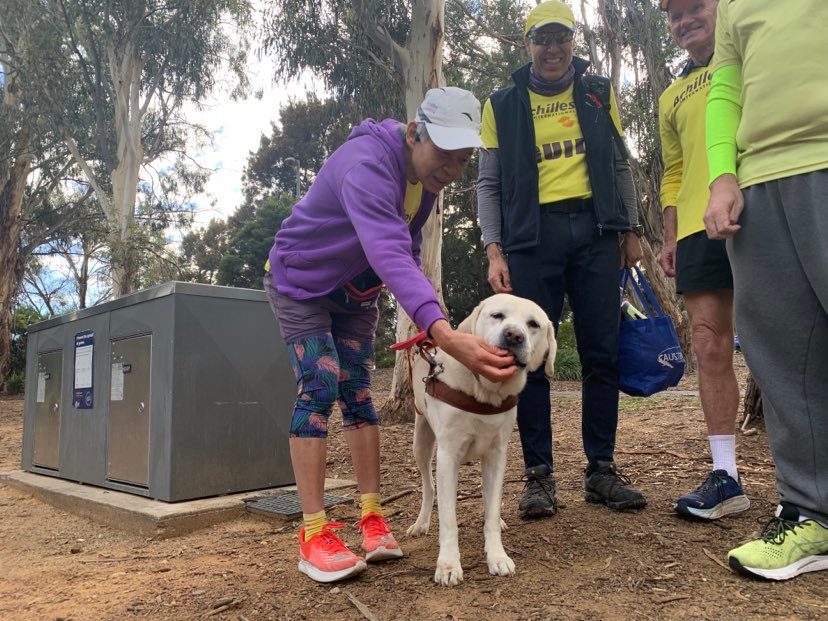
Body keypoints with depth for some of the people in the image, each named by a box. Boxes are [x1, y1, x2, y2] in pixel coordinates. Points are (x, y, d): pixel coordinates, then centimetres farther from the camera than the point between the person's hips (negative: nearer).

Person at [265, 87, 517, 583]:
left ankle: (373, 518, 4)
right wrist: (445, 334, -65)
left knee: (357, 390, 1)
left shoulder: (427, 173, -8)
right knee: (319, 387, -17)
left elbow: (407, 246, 0)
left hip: (355, 289, 7)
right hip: (300, 281, -7)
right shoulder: (367, 165, -36)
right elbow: (389, 253, -52)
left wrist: (426, 309, -17)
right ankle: (314, 534, -12)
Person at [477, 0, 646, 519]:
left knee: (602, 354, 1)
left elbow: (620, 165, 17)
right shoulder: (503, 105, 10)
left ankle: (602, 469, 12)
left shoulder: (598, 93, 15)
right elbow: (489, 184, 6)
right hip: (532, 236, -1)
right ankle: (539, 475, 5)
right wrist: (494, 249, -5)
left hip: (595, 232, 2)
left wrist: (630, 229, 8)